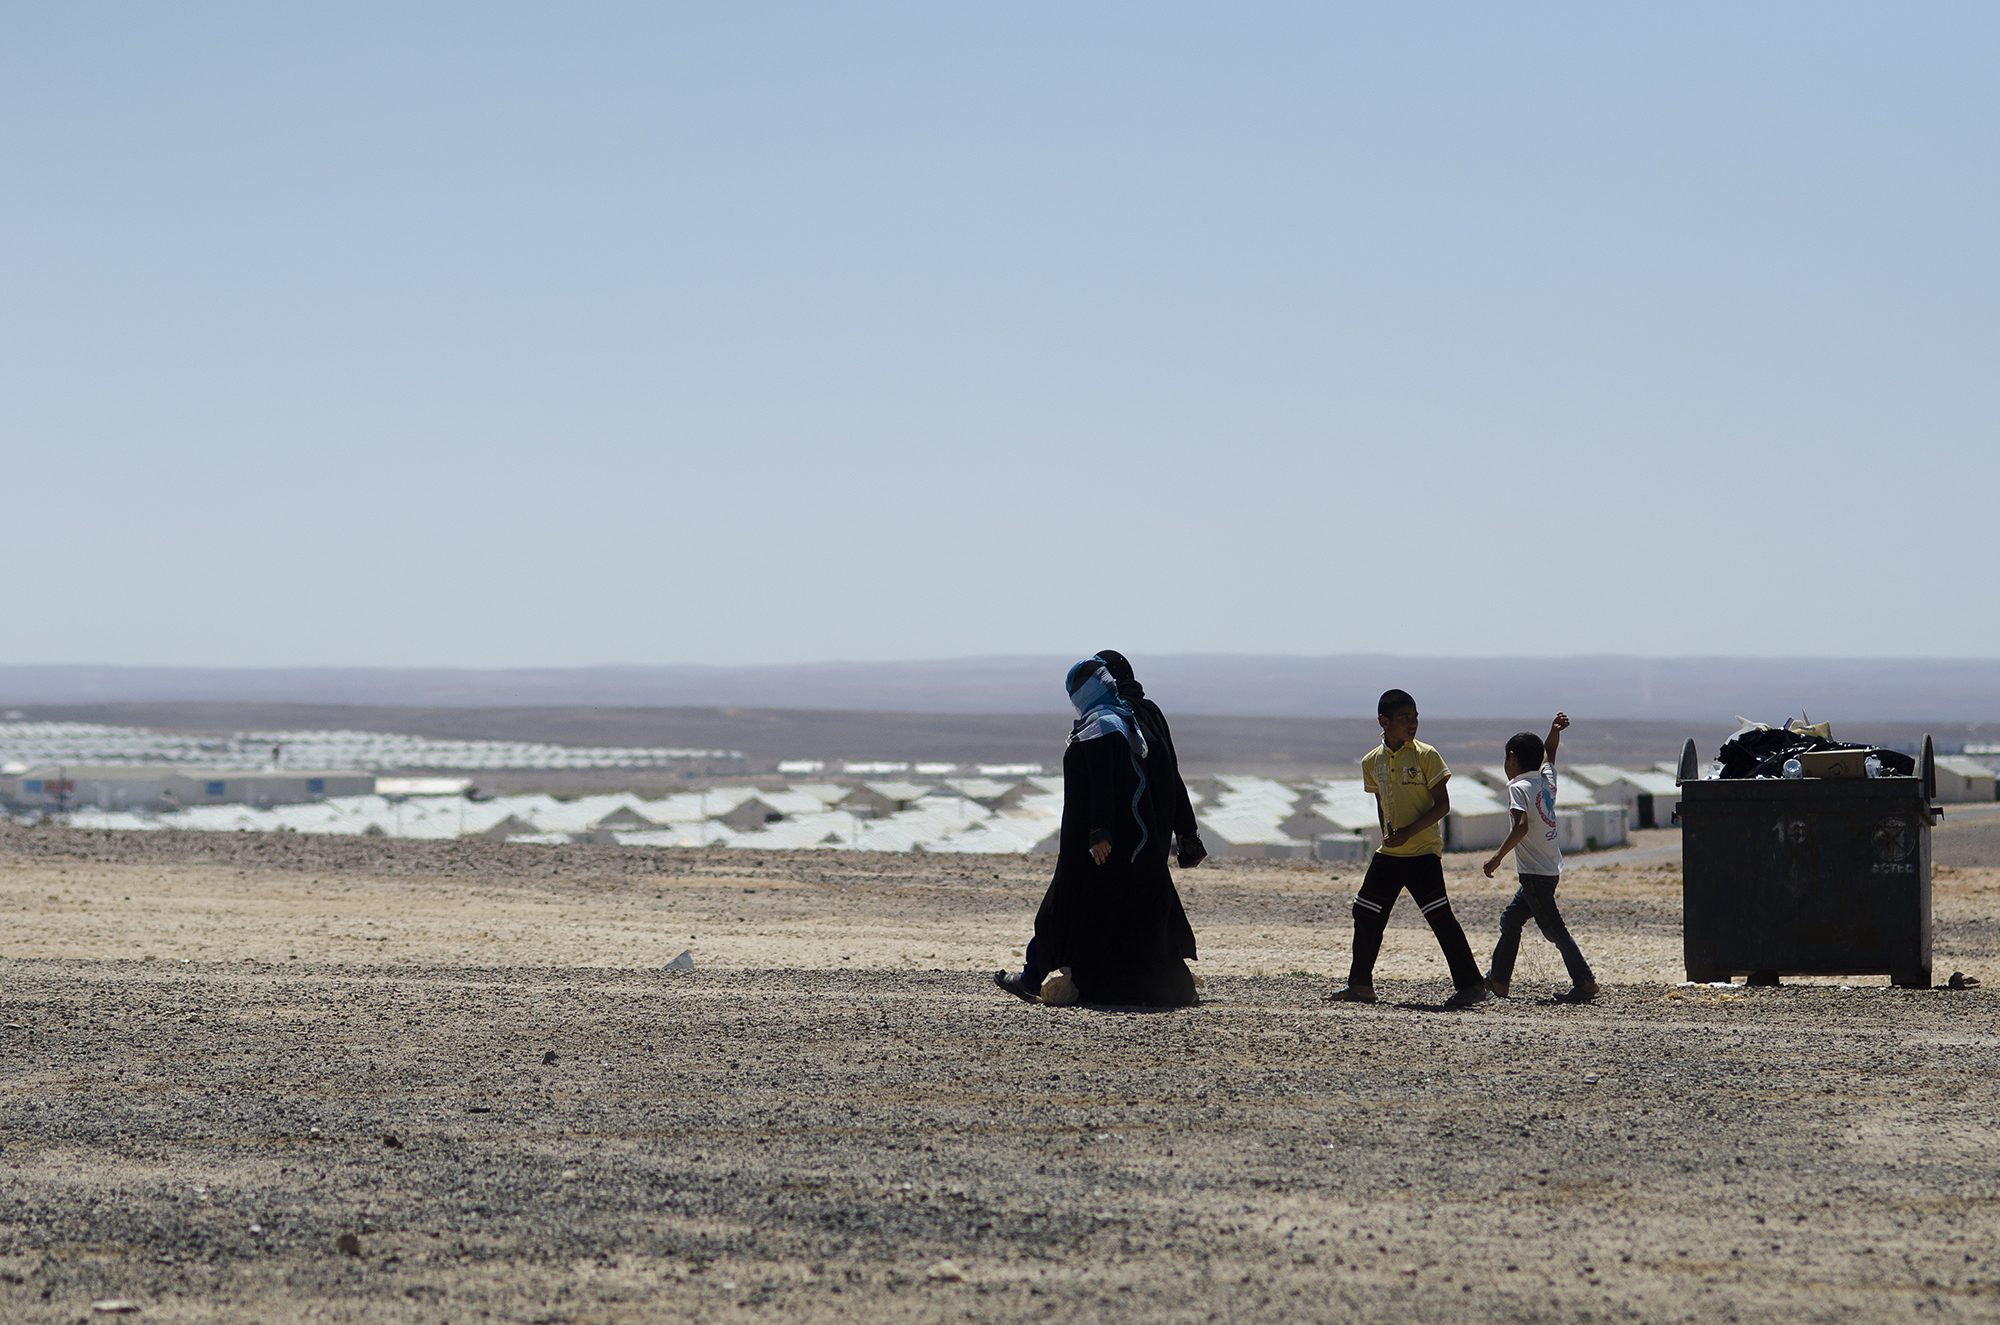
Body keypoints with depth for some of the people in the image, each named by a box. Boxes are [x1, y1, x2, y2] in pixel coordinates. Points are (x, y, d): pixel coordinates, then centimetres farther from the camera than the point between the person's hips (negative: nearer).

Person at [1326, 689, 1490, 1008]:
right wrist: (1388, 835, 11)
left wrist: (1408, 832, -17)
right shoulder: (1372, 762, 6)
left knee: (1440, 917, -14)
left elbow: (1442, 805, -9)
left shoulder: (1425, 755, -9)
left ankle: (1472, 985, -11)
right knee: (1366, 914, 9)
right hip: (1389, 854, 6)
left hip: (1423, 852, -6)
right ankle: (1361, 985, 23)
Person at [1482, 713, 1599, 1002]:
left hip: (1535, 873, -9)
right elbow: (1548, 751, 31)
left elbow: (1522, 826, -26)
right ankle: (1498, 980, 23)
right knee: (1511, 919, 18)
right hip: (1551, 868, 9)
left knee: (1553, 929, -8)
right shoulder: (1547, 781, 11)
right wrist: (1555, 731, 16)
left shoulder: (1518, 787, -12)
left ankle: (1585, 981, -11)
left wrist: (1498, 857, -26)